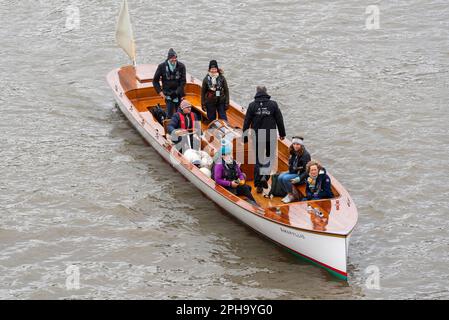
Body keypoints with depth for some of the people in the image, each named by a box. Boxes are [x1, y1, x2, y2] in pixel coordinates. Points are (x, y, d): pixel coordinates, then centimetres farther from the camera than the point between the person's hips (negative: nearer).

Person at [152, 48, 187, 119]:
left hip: (179, 95, 1)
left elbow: (183, 81, -4)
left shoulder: (181, 66, -4)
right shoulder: (162, 66, -4)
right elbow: (155, 81, 5)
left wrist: (178, 92, -15)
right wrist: (160, 91, -4)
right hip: (168, 94, -1)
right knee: (169, 115, -4)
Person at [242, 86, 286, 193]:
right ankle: (265, 177, -9)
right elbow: (279, 120, 2)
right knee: (269, 157, 14)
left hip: (257, 138, 1)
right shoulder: (273, 104, -2)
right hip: (271, 137, 0)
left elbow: (246, 122, 0)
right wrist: (282, 133, 14)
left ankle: (258, 184, 8)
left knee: (258, 160, 9)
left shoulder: (252, 105, -2)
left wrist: (245, 137, 8)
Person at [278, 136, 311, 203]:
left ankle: (291, 195, -8)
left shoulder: (305, 155, -18)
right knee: (280, 177, -15)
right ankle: (289, 194, 0)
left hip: (302, 175, -8)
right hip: (293, 172, 8)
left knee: (286, 178, -27)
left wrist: (299, 178, -27)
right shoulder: (293, 153, 5)